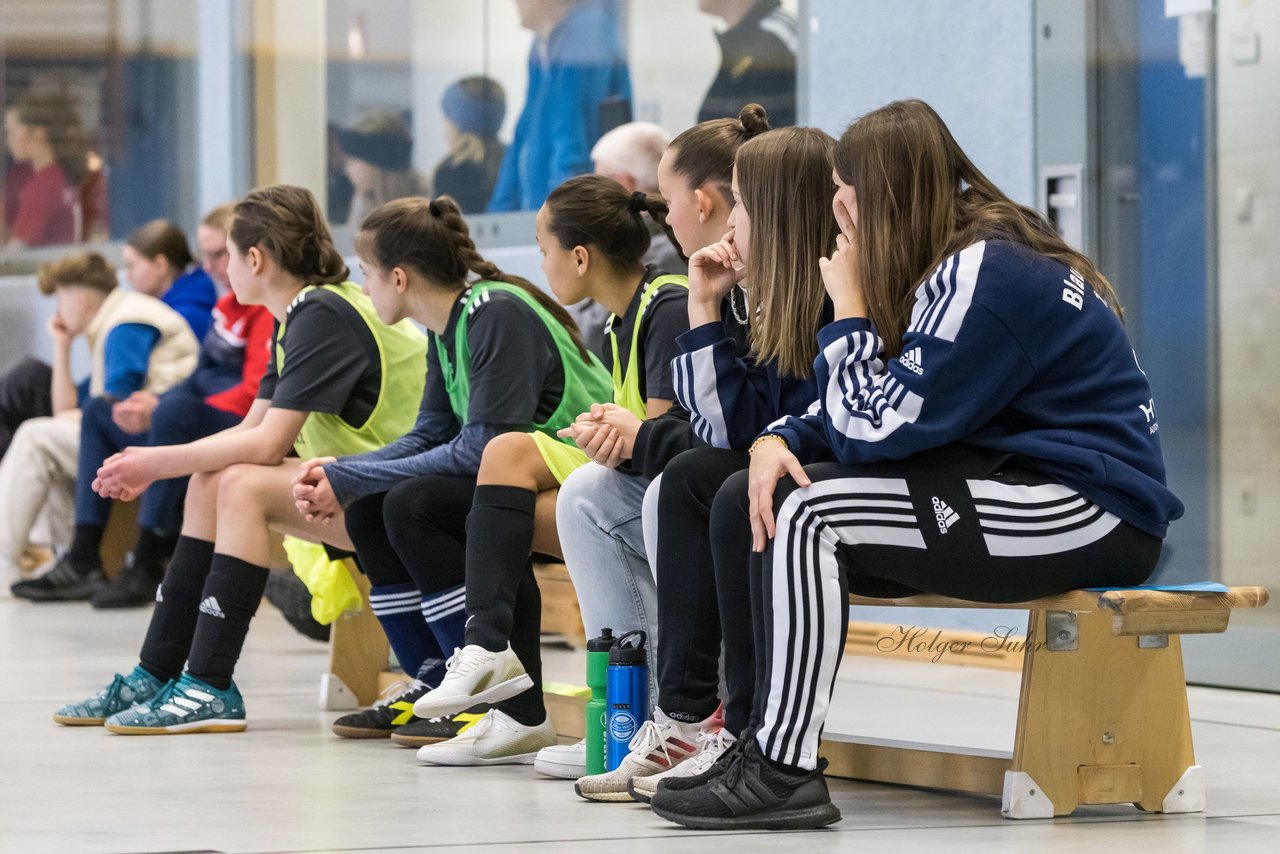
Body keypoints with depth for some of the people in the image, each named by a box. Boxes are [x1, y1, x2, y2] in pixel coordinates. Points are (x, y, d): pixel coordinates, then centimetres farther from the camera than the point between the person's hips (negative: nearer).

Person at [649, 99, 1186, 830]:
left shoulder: (985, 274, -18)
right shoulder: (954, 261, 13)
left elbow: (878, 430, -20)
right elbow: (857, 419, 15)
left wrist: (849, 309, -9)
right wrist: (781, 439, -5)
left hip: (1089, 510, -10)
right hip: (1014, 480, 10)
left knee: (807, 513, -23)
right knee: (748, 498, 2)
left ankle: (785, 770, -21)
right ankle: (755, 735, 3)